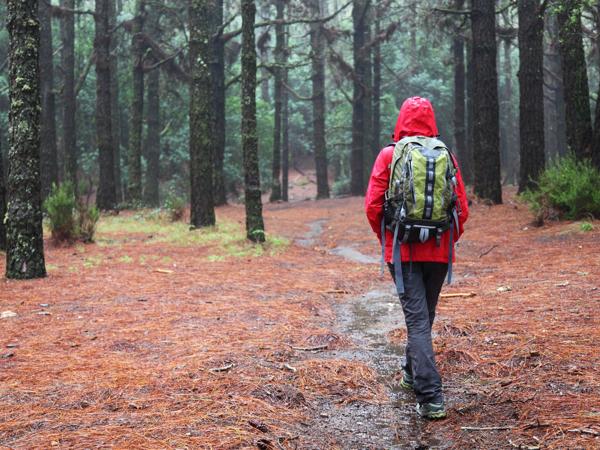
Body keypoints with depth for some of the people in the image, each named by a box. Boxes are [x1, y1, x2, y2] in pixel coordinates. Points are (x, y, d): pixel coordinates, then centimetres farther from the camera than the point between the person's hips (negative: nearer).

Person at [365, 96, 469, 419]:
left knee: (417, 320, -5)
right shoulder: (446, 156, 2)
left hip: (403, 251, -3)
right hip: (439, 252, 3)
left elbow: (373, 206, -7)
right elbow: (462, 208, 1)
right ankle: (411, 372, 41)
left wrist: (385, 238, 9)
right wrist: (448, 241, 15)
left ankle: (430, 398, -14)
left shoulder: (388, 156, -4)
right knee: (425, 316, 21)